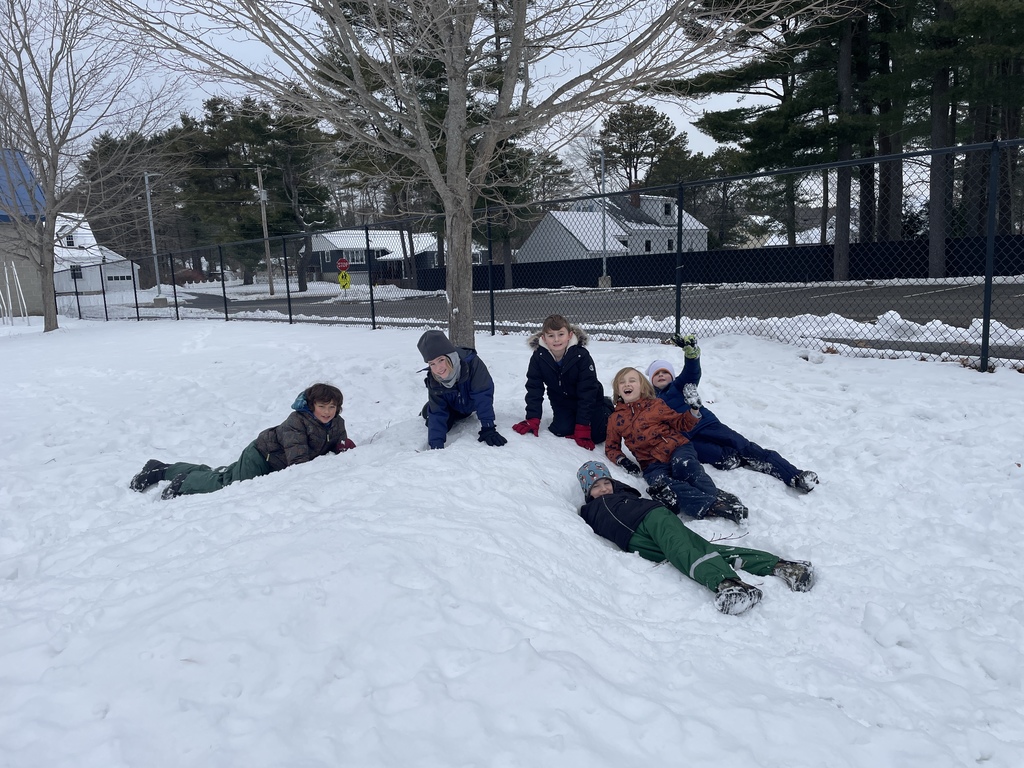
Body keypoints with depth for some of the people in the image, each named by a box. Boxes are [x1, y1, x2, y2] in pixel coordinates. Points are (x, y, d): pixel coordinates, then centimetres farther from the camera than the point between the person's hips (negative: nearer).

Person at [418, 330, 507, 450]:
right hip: (454, 407, 1)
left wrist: (488, 428, -46)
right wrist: (436, 445, -39)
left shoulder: (472, 363, -43)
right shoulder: (433, 381, -30)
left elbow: (483, 396, -41)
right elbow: (438, 414, -28)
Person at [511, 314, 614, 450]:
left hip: (589, 400, -2)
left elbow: (587, 392, -27)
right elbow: (534, 389, -15)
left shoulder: (582, 356, -30)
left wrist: (582, 429, -28)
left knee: (597, 435, -10)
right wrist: (532, 421, -23)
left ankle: (606, 406, 21)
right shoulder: (538, 357, -22)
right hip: (562, 402, 3)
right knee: (561, 430, -17)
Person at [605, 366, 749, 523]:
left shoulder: (655, 405, 14)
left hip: (676, 448, 1)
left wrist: (694, 410, -4)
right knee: (661, 483, -35)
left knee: (682, 464, -37)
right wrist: (622, 461, 1)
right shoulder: (615, 419, 17)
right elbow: (611, 447, 22)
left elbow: (681, 424, 16)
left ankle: (717, 497, -41)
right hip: (652, 464, 0)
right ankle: (710, 507, -47)